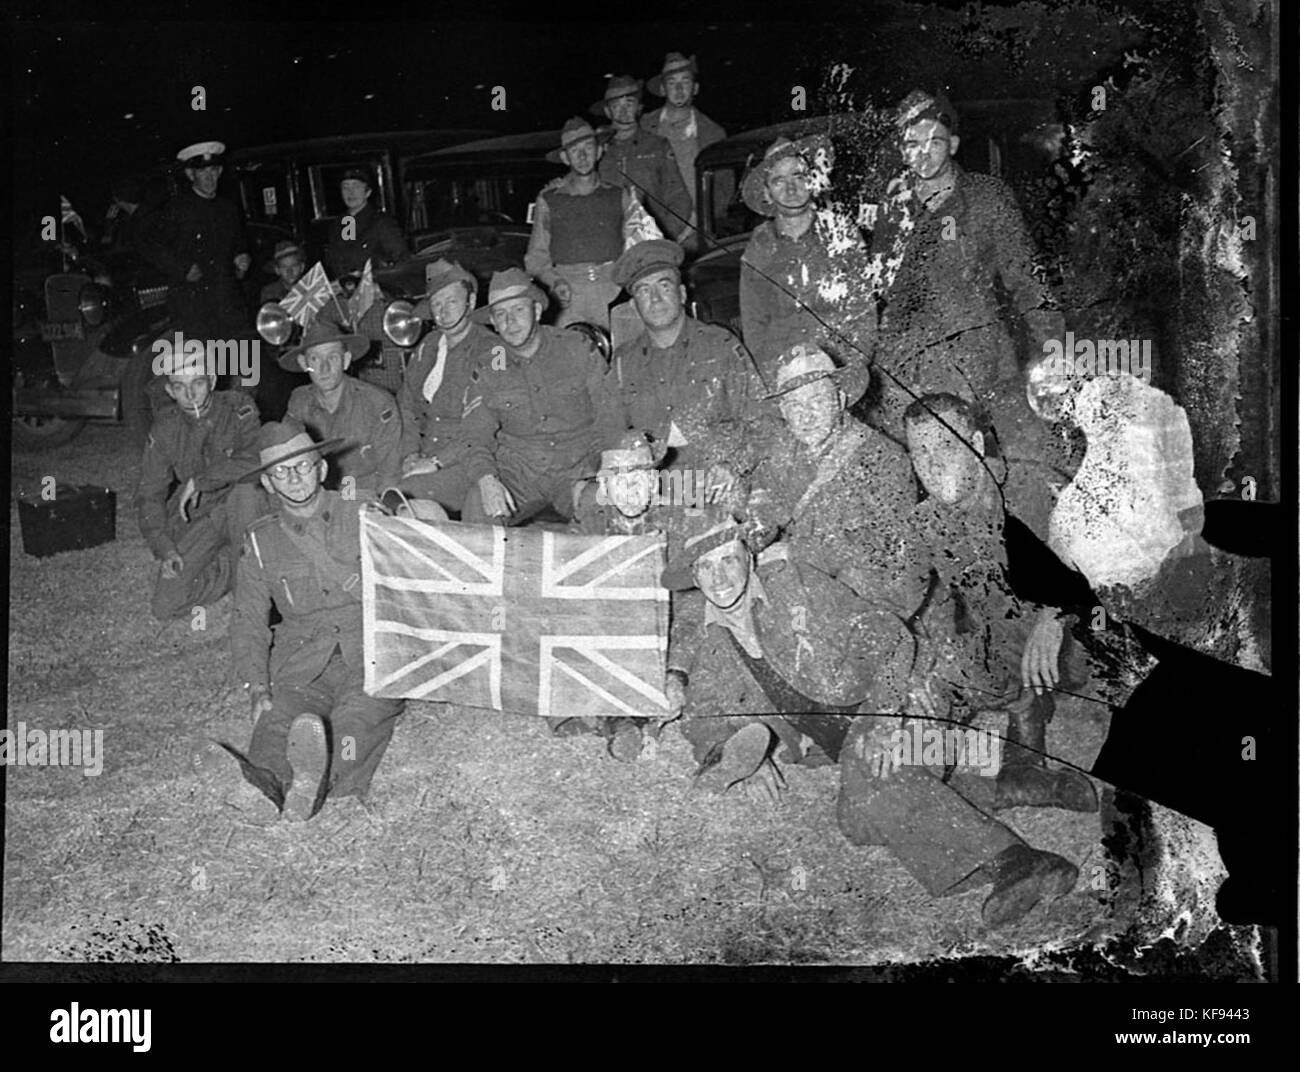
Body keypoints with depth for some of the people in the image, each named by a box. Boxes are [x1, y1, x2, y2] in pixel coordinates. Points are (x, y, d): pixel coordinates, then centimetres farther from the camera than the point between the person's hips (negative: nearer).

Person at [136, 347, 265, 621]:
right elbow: (149, 493, 2)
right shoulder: (164, 429, -2)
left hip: (238, 509, -2)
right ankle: (230, 566, 12)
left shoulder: (237, 408, -11)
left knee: (245, 490, -39)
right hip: (195, 518, 3)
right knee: (165, 607, -11)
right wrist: (164, 548, -10)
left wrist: (198, 482, -22)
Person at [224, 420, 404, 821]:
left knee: (361, 713, -35)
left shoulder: (365, 517, 11)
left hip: (370, 652, -2)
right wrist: (256, 686, -2)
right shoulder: (260, 543, 15)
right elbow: (248, 620, 14)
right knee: (280, 717, -32)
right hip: (301, 660, 2)